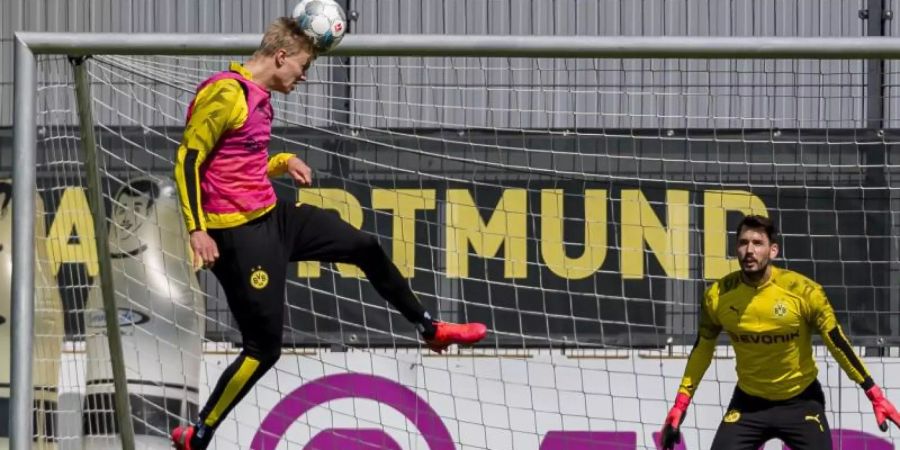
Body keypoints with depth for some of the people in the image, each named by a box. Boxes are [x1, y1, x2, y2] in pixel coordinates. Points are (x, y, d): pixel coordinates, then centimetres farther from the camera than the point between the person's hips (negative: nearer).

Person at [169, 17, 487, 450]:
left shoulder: (257, 97, 13)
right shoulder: (226, 93, -17)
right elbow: (188, 161, -20)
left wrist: (283, 162, 8)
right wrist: (197, 230, -26)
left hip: (273, 216, 10)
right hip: (237, 233, -10)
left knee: (365, 247, 17)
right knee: (264, 346, -9)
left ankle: (429, 329, 37)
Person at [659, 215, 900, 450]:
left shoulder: (803, 291, -19)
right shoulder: (718, 295, -12)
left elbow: (837, 342, -10)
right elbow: (702, 350, 3)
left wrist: (875, 395, -11)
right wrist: (680, 405, 3)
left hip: (801, 400, -2)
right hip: (748, 402, 2)